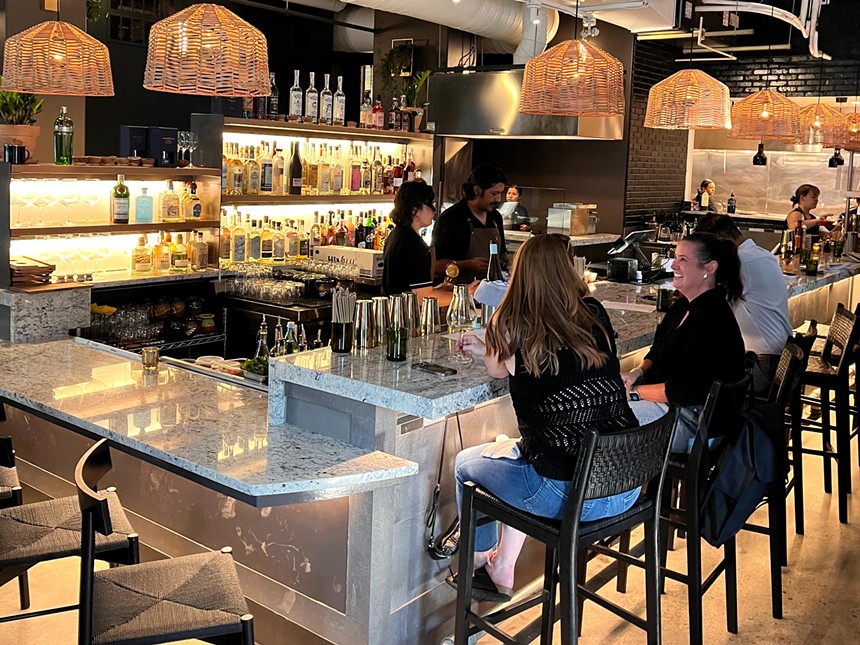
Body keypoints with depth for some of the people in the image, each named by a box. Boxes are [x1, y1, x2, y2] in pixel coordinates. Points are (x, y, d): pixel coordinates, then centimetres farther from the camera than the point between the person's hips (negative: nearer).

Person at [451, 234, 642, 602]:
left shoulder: (513, 327, -10)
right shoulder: (595, 316, 4)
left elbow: (498, 369, 13)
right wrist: (486, 349, 33)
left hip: (568, 496, -5)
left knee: (466, 464, 22)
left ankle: (481, 566, 42)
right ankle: (503, 567, 40)